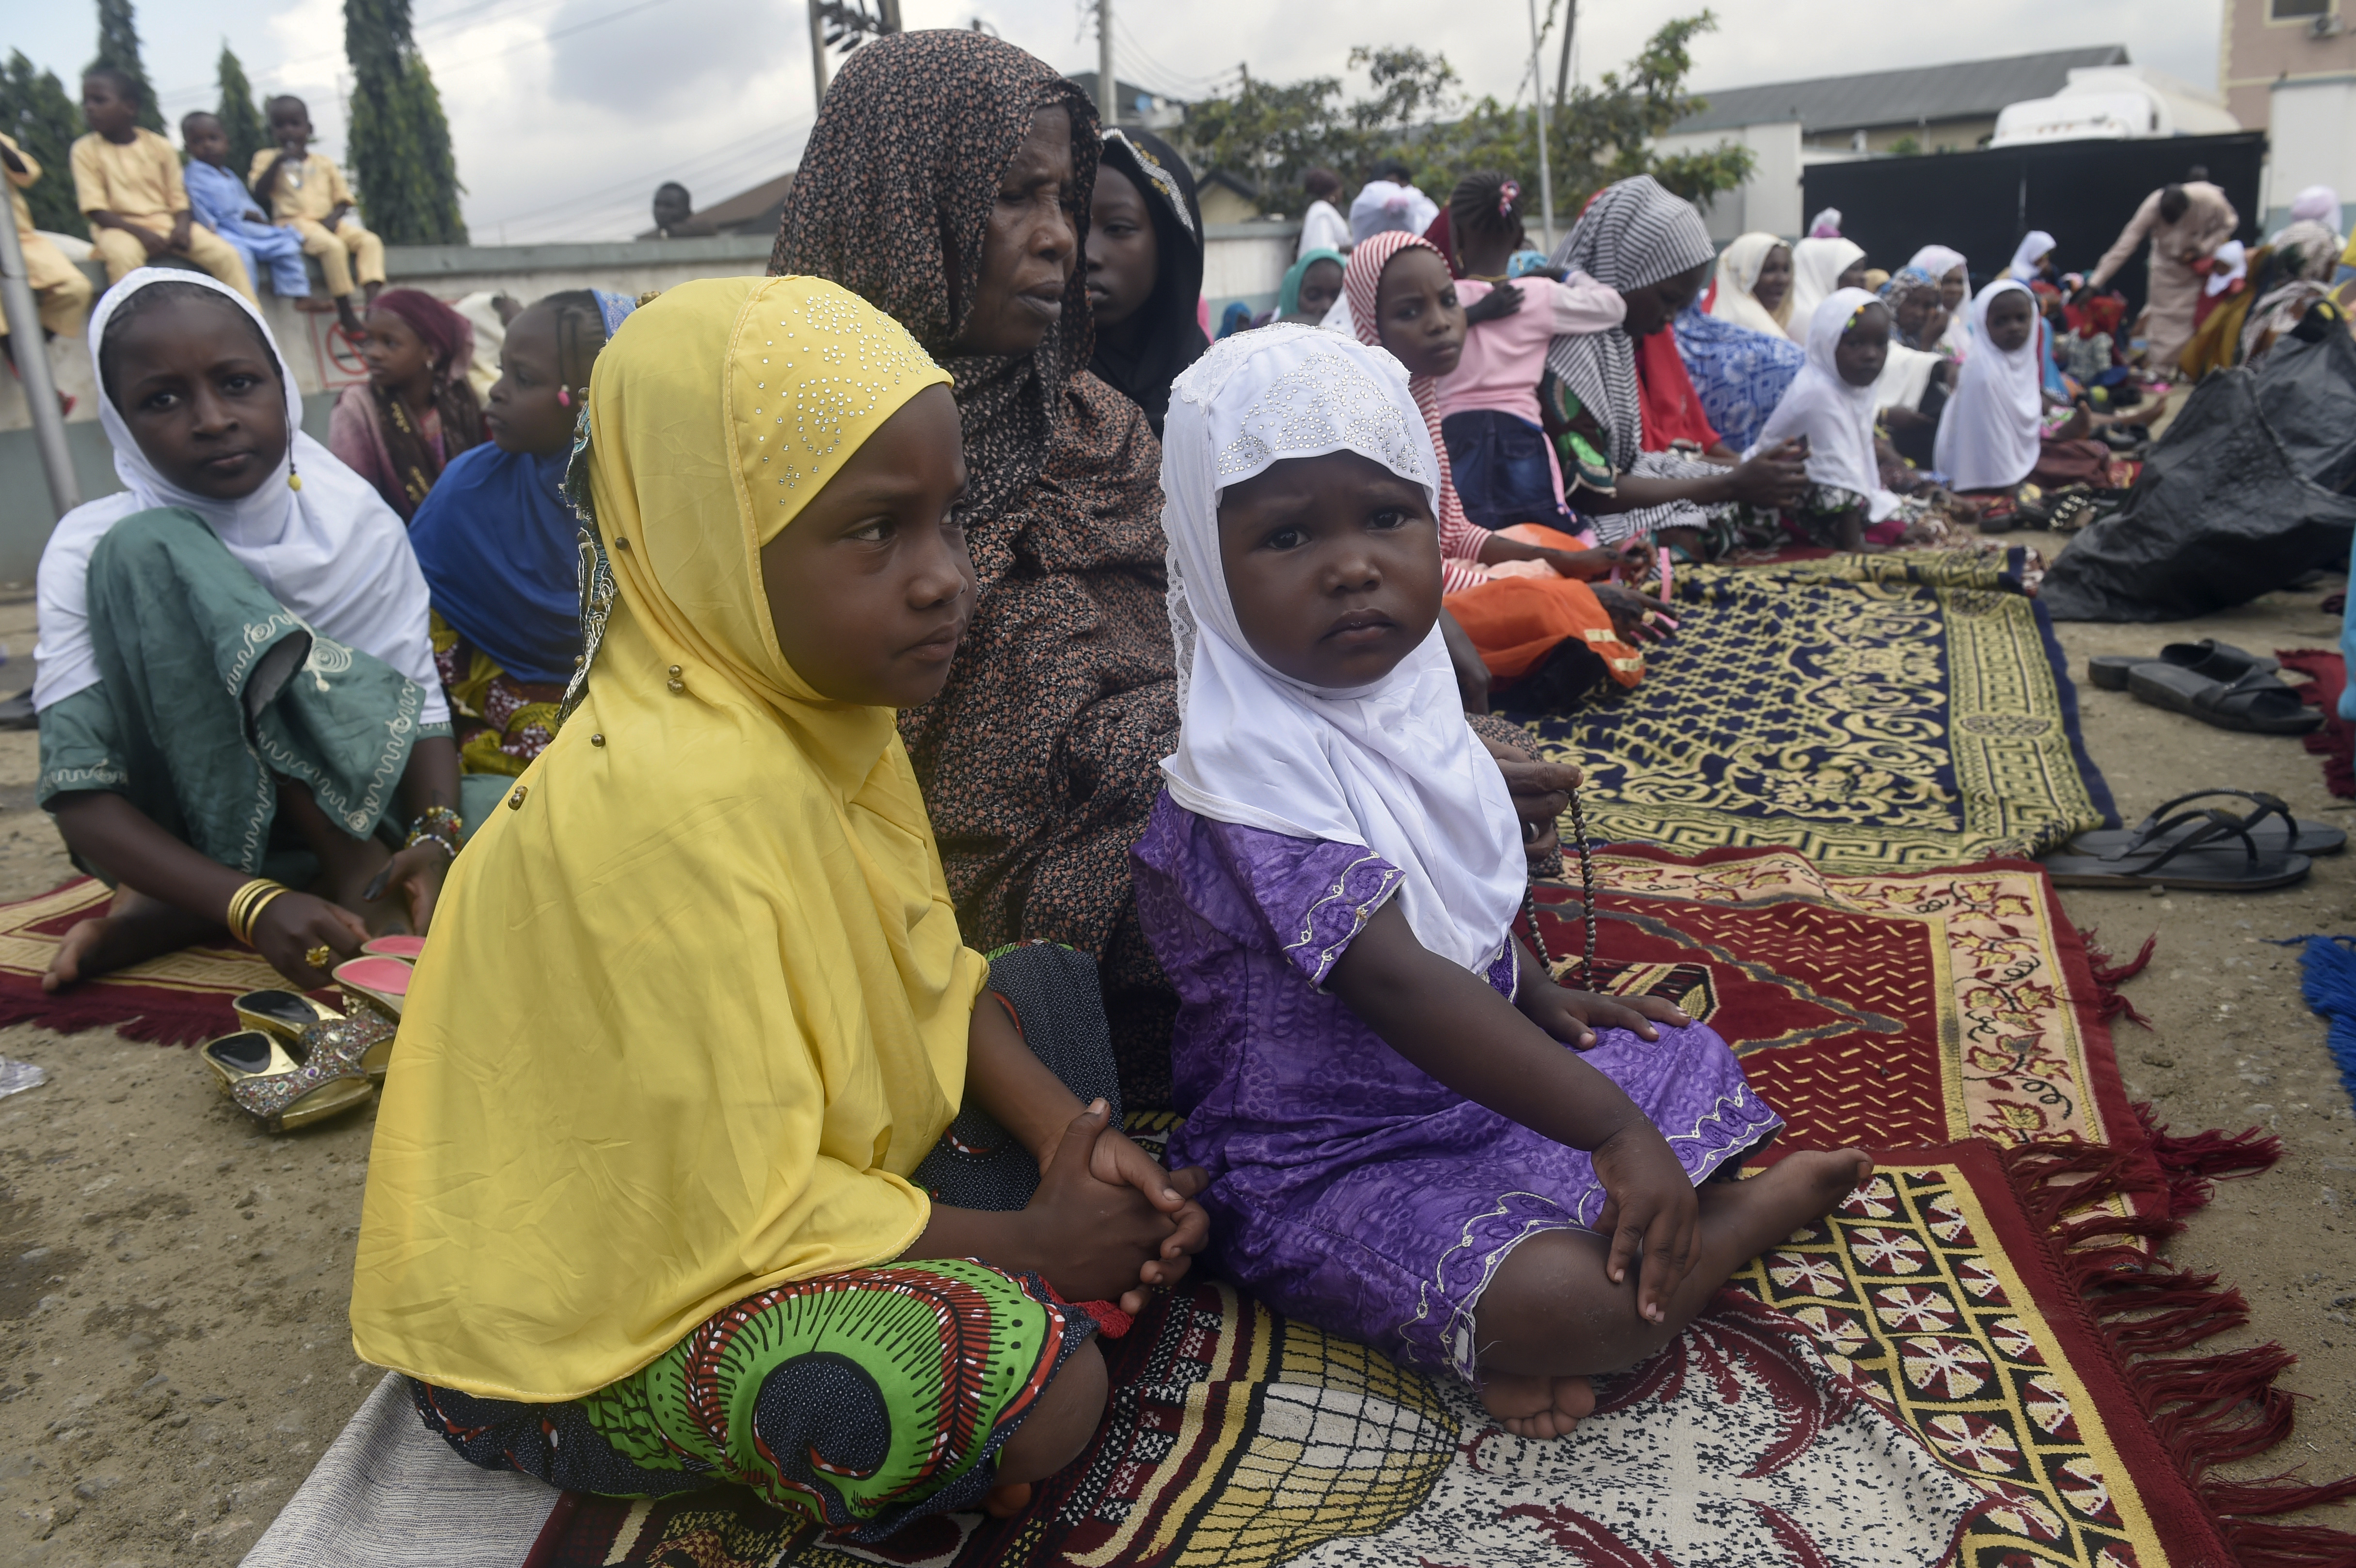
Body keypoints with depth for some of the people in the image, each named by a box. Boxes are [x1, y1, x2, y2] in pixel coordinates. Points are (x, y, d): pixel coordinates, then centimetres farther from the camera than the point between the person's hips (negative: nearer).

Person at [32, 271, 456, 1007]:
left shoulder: (359, 523, -10)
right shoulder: (89, 548, -15)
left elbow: (421, 709, -13)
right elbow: (80, 795, -22)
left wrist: (434, 836, -35)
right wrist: (253, 906, -39)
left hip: (322, 794, 2)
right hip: (169, 824, -2)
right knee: (150, 551, -27)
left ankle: (183, 912, -19)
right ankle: (348, 869, -25)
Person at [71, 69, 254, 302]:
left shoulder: (160, 146, 6)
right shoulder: (85, 150, 0)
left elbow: (178, 199, 5)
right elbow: (96, 210, -7)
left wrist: (182, 227, -18)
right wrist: (141, 233, -22)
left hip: (166, 223, 2)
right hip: (120, 228, -2)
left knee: (226, 255, -18)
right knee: (122, 255, -37)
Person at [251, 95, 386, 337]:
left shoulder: (324, 162, 17)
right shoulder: (267, 158, 9)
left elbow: (343, 199, 13)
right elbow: (259, 193, -6)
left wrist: (334, 217, -9)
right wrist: (279, 161, -12)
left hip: (329, 223, 5)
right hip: (295, 222, -5)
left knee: (370, 241, -20)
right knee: (333, 246, -33)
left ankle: (373, 301, -33)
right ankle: (347, 315, -31)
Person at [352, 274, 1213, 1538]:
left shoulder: (822, 702, -5)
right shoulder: (667, 805, -32)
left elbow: (929, 974, 5)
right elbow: (742, 1210, -29)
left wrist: (1070, 1140, -10)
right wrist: (1028, 1246, -17)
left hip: (787, 1164, 9)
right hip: (585, 1316, -8)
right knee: (1031, 1386, -30)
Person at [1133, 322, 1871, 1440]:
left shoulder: (1396, 694, 0)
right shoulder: (1254, 765, -28)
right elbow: (1390, 977, -35)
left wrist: (1540, 997, 5)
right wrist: (1610, 1126, -34)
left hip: (1467, 1074, 10)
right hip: (1327, 1162, -9)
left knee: (1692, 1061, 19)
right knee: (1571, 1297, -28)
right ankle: (1753, 1210, 6)